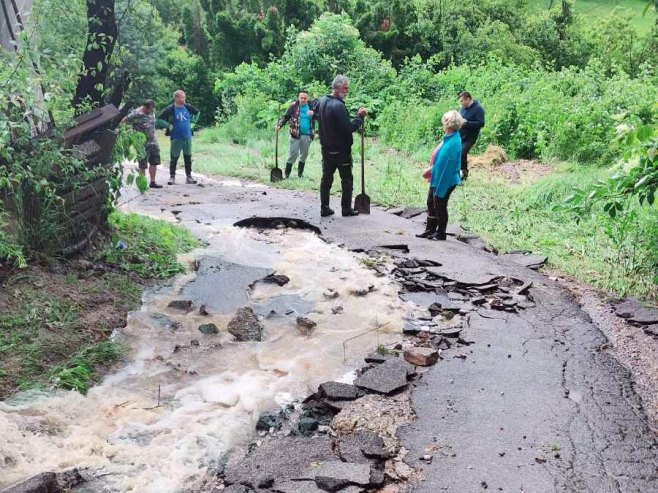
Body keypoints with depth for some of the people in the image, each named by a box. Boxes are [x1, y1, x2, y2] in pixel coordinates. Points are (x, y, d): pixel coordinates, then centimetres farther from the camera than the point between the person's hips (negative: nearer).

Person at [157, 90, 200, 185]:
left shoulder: (187, 107, 4)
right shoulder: (170, 109, -10)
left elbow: (197, 112, 23)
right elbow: (160, 119, -7)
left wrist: (193, 121, 14)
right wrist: (168, 125, -11)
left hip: (187, 137, 4)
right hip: (176, 138, -4)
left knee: (188, 157, 8)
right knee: (174, 158, 1)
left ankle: (189, 177, 16)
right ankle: (172, 177, 12)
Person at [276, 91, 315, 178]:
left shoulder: (311, 107, 5)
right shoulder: (293, 106, -3)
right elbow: (285, 117, -2)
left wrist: (313, 114, -12)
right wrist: (279, 125, -18)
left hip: (307, 135, 4)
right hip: (295, 134, -4)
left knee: (304, 154, 13)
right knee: (293, 154, -5)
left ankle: (300, 173, 27)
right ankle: (287, 173, 3)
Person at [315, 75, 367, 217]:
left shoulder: (321, 101, 4)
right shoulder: (338, 105, -22)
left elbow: (316, 115, 22)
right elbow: (349, 128, -24)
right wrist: (360, 117, -15)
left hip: (326, 148, 8)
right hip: (341, 150, -8)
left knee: (326, 177, 12)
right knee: (347, 179, 5)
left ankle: (324, 208, 14)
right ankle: (346, 209, 10)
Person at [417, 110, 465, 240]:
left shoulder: (453, 143, -27)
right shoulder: (449, 137, 1)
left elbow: (448, 166, -25)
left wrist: (440, 188, -22)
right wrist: (431, 169, 14)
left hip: (445, 181, -9)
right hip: (437, 177, 9)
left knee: (440, 206, 6)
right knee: (431, 203, 18)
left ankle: (440, 233, 23)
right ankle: (430, 230, 31)